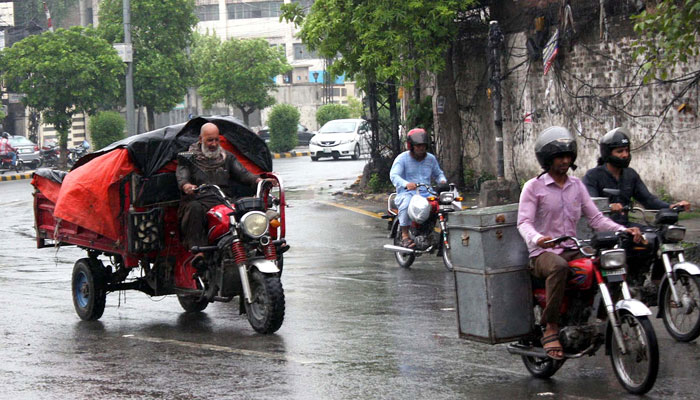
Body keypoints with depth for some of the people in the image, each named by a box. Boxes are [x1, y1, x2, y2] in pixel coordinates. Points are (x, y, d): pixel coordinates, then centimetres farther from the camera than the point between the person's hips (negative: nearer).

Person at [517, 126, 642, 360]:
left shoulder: (576, 185, 15)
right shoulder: (534, 187, 0)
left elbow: (595, 218, 10)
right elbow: (524, 222, -11)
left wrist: (623, 230, -7)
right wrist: (537, 239, -34)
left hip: (572, 251, 5)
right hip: (543, 253, -5)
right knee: (559, 267, -40)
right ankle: (550, 330, -33)